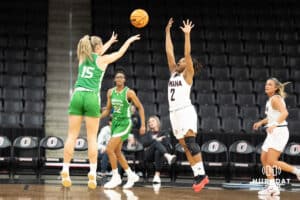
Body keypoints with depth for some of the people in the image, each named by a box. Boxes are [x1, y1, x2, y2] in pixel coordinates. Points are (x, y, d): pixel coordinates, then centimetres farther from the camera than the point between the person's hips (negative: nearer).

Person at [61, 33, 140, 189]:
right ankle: (92, 173, -4)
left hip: (77, 95, 3)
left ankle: (65, 172, -6)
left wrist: (110, 41, 53)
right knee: (92, 137, 0)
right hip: (92, 97, -3)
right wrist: (129, 40, 40)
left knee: (72, 135, 1)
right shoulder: (102, 60, 6)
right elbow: (120, 53, 22)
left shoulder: (83, 57, 16)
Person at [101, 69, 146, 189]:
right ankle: (131, 175, 26)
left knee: (109, 149, -17)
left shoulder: (129, 92, -11)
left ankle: (116, 177, -4)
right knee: (117, 152, 11)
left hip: (125, 123, -7)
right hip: (115, 122, 7)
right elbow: (108, 109, 14)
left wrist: (143, 125, -9)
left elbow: (140, 108, -5)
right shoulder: (110, 92, 5)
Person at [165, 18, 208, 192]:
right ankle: (199, 176, 3)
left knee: (190, 142, -16)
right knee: (185, 146, 3)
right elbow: (169, 52, 16)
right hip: (174, 112, 8)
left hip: (186, 111, -8)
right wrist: (168, 31, 16)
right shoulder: (174, 73, 18)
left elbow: (188, 54, -11)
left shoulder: (187, 75, 0)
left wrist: (187, 34, -14)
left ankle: (201, 174, -18)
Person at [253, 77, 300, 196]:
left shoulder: (275, 98, -13)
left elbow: (284, 112, -29)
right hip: (273, 133, 10)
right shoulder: (270, 100, 15)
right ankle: (272, 187, 11)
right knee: (264, 159, 7)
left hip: (279, 132, -10)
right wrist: (261, 122, 19)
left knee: (271, 162, -12)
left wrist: (274, 124, -41)